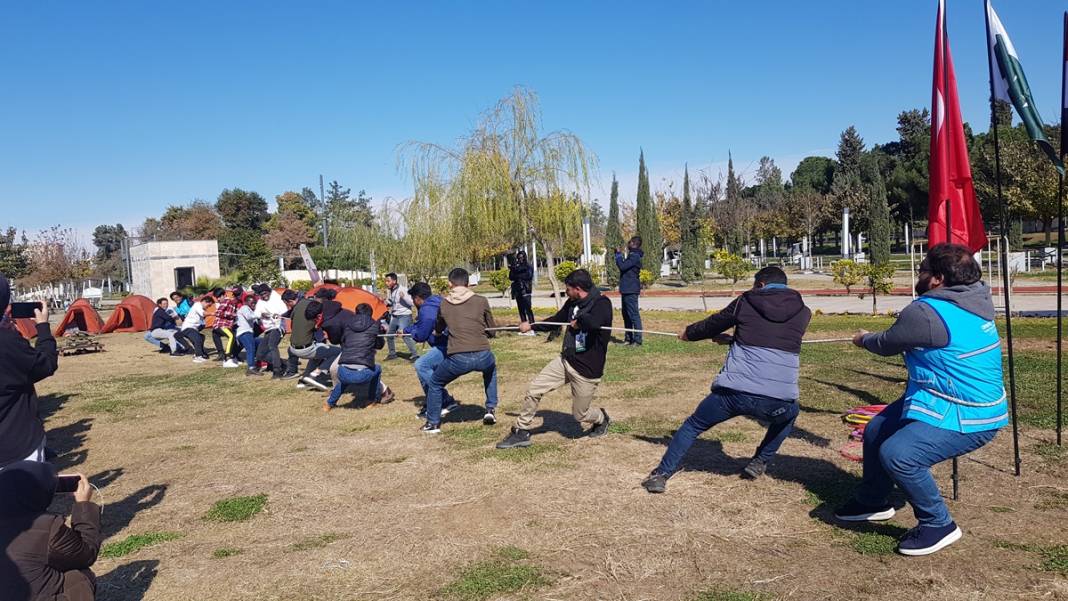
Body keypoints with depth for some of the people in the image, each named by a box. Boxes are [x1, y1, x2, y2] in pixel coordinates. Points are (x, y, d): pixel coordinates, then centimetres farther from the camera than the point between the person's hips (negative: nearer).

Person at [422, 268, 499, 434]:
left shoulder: (444, 305, 11)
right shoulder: (481, 301, 7)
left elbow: (438, 330, 29)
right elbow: (491, 331, 17)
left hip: (457, 359, -1)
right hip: (482, 356, 1)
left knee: (435, 383, 26)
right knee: (490, 370, 37)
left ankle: (433, 423, 28)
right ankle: (490, 409, 32)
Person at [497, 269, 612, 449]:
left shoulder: (602, 304, -20)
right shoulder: (573, 302, 3)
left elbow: (593, 322, -43)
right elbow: (557, 319, 22)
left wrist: (578, 320, -22)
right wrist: (531, 326, 31)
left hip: (587, 369, -7)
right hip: (565, 360, 7)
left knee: (580, 414, 7)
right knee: (533, 390, -1)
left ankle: (601, 419, 41)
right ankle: (522, 432, 16)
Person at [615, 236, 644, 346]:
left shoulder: (635, 256, -15)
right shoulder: (632, 255, 17)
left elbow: (622, 266, -23)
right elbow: (623, 266, 22)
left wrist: (619, 254, -10)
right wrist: (618, 254, 16)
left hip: (631, 290, -11)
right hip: (626, 289, 11)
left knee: (633, 314, -8)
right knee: (626, 314, 15)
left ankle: (637, 340, -7)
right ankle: (628, 338, 22)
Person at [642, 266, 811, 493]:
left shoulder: (745, 302, 9)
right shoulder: (802, 312, 14)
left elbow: (711, 325, 21)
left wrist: (688, 333, 42)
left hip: (734, 392, -1)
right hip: (777, 401, 1)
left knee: (693, 426, 22)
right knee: (789, 415, 38)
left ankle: (661, 475, 18)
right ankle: (759, 463, 29)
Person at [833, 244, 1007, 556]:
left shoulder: (925, 313, -24)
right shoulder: (977, 300, 3)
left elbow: (886, 345, -9)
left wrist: (864, 339, 12)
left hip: (968, 419, -11)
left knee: (897, 454, -28)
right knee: (876, 431, 16)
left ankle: (938, 525, -6)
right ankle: (873, 502, 35)